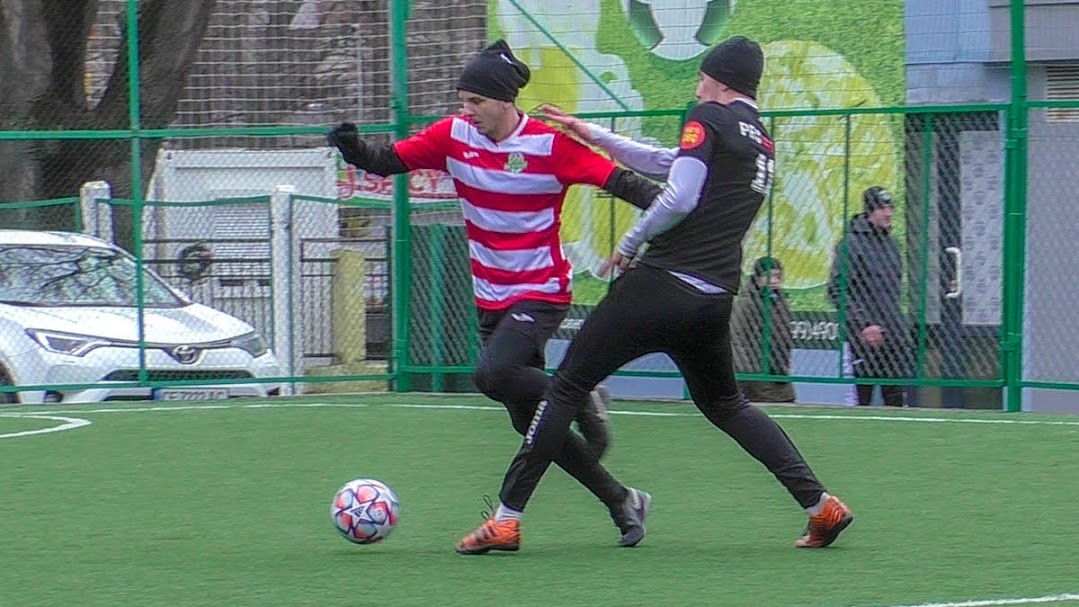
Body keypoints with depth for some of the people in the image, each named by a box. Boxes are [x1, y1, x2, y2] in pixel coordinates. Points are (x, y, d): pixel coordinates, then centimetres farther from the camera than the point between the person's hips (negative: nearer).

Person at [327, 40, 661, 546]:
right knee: (530, 422, 8)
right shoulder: (454, 135, -1)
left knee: (493, 375, -31)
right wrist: (353, 147, -22)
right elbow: (388, 161, -2)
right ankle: (619, 501, 20)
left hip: (542, 292, -6)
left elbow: (616, 180, -15)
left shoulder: (550, 144, -14)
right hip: (491, 298, 6)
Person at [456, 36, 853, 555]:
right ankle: (820, 504, 16)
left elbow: (679, 197, -16)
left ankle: (506, 520, -6)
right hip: (717, 295, 7)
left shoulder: (709, 118, -5)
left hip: (661, 282, -7)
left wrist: (630, 242, -2)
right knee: (724, 404, 26)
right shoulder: (763, 141, 19)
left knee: (568, 387, -1)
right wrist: (593, 136, 30)